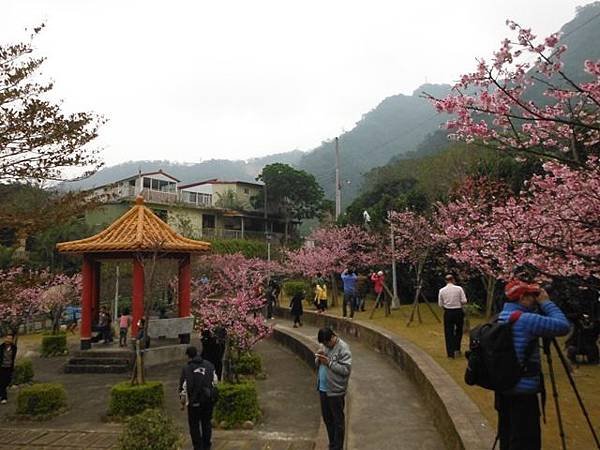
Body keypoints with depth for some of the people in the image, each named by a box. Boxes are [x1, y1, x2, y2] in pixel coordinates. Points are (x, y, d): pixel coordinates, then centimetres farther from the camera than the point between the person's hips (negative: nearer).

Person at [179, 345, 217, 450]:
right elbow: (215, 381, 8)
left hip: (194, 401, -4)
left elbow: (183, 387, -9)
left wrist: (182, 402, 3)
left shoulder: (186, 369, -11)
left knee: (194, 425, 11)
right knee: (207, 422, 20)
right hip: (209, 399, 4)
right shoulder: (209, 365, 2)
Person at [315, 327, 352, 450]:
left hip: (335, 391, -7)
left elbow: (346, 369, -22)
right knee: (327, 418, 18)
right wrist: (318, 358, -8)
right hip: (323, 389, 7)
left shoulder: (343, 348, -17)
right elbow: (317, 364, 14)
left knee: (338, 420, 6)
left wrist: (329, 362, -24)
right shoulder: (324, 345, 6)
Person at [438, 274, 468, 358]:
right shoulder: (459, 288, -7)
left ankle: (450, 352, 9)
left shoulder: (442, 290, -3)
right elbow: (464, 301, -9)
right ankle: (457, 348, 21)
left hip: (448, 313, 0)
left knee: (448, 332, 7)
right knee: (458, 331, 19)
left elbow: (440, 304, -1)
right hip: (458, 312, 0)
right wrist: (459, 303, 12)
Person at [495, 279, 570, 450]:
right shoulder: (526, 320, -21)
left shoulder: (501, 317, 6)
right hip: (522, 391, -9)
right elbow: (563, 326, -18)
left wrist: (539, 306, 8)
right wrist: (546, 303, -6)